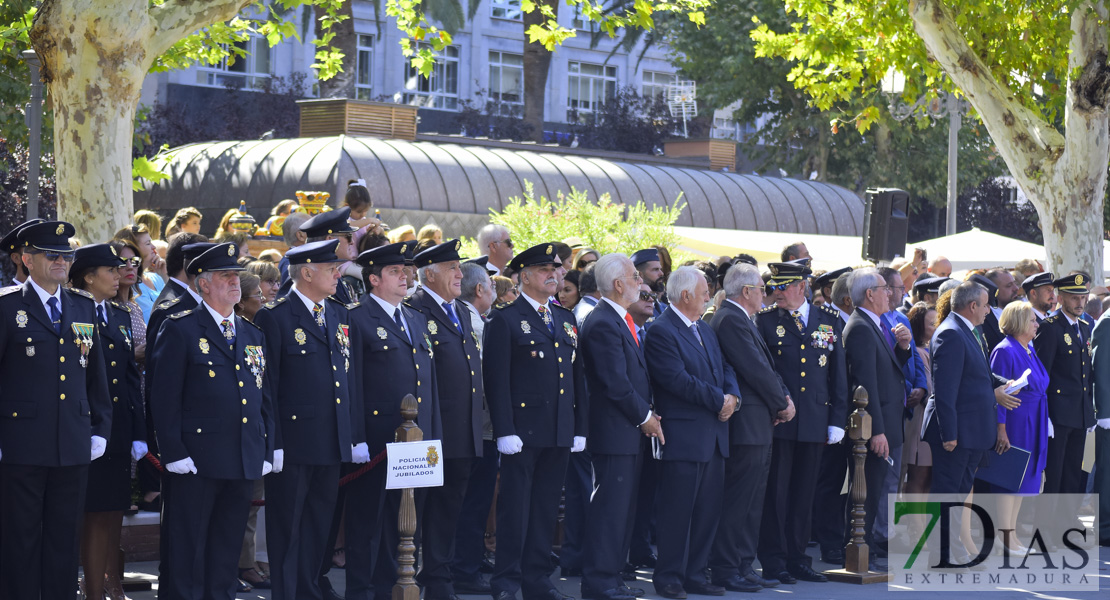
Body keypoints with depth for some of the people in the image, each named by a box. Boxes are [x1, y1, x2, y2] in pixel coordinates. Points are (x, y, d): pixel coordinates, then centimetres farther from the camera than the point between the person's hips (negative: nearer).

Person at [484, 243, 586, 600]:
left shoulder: (566, 320, 16)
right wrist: (504, 431, -16)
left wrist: (579, 429, 12)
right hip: (523, 431, -6)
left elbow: (577, 377, 18)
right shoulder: (505, 320, -4)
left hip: (560, 434, 6)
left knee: (546, 509, 9)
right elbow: (497, 380, -10)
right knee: (515, 509, -3)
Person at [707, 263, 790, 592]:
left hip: (758, 426, 11)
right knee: (737, 500, -7)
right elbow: (755, 369, -18)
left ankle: (744, 566, 18)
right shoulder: (730, 320, -15)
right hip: (745, 425, -11)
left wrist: (784, 397, 2)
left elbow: (766, 367, 16)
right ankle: (726, 569, -3)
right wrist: (782, 403, -8)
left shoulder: (741, 320, 18)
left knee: (752, 500, 13)